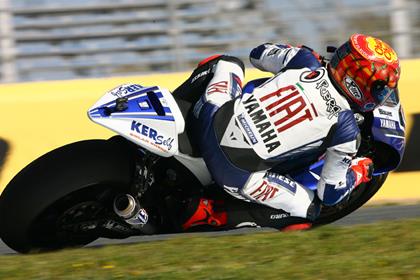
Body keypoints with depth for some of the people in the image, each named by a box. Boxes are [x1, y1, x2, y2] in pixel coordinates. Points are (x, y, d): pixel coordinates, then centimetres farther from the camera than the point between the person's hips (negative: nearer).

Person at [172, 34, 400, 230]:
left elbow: (259, 54, 21)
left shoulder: (305, 61, 1)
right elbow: (330, 193, -1)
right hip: (239, 174, -6)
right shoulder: (346, 129, -8)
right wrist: (358, 173, 19)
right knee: (310, 209, 13)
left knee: (229, 62, 32)